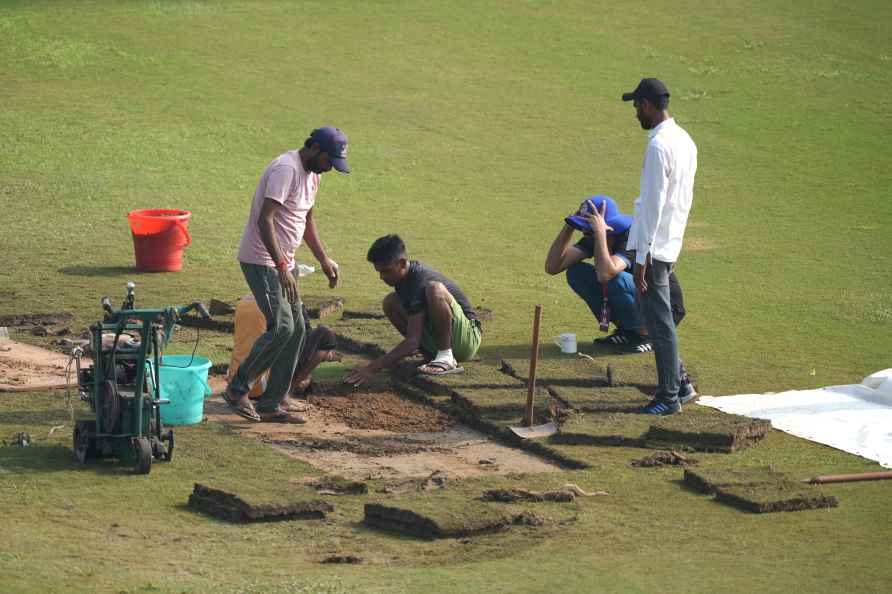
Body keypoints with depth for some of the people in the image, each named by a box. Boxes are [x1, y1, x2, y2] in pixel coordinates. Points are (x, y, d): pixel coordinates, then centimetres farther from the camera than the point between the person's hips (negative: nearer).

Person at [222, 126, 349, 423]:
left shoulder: (312, 174, 11)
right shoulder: (286, 169, -20)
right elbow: (265, 220, -27)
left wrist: (324, 259, 18)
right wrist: (282, 268, -32)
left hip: (281, 262, 10)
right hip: (261, 260, -10)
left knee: (296, 328, 7)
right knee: (281, 327, -17)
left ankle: (273, 403, 11)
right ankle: (237, 390, -5)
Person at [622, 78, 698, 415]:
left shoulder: (659, 146, -18)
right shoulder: (685, 141, 11)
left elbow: (653, 204, -20)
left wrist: (642, 256, -19)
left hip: (653, 247, -9)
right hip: (671, 245, 9)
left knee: (659, 323, -4)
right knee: (659, 319, 18)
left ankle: (668, 398, 0)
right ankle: (675, 384, 23)